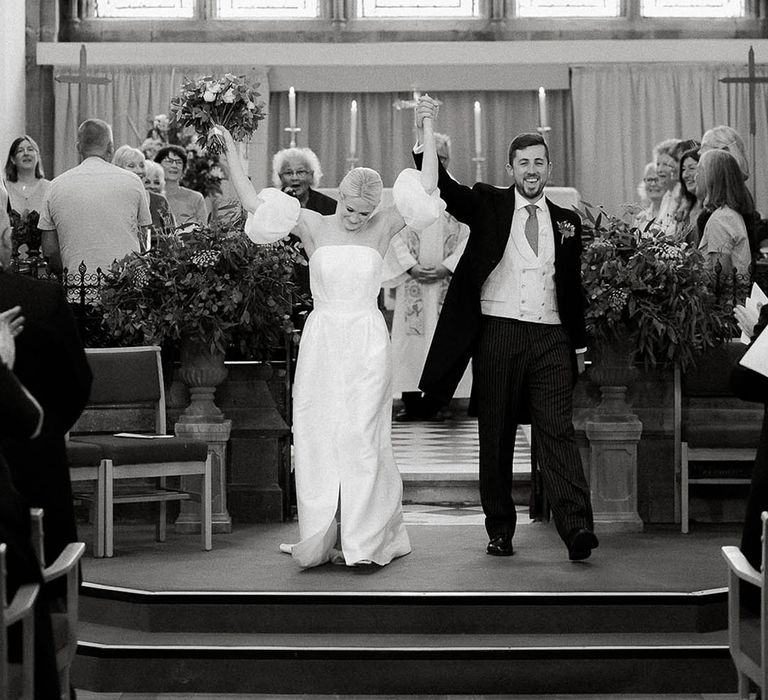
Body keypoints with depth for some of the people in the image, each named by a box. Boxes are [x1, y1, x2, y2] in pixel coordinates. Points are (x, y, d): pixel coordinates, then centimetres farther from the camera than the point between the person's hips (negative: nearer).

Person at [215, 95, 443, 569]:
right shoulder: (314, 226, 3)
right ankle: (320, 539, 10)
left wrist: (429, 128, -6)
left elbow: (427, 187, -5)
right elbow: (251, 201, -3)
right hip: (322, 341, 2)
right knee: (317, 437, 3)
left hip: (367, 342, -1)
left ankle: (366, 540, 7)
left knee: (362, 437, -1)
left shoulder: (382, 228, 1)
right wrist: (230, 147, -5)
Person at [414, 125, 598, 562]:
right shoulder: (487, 205, 7)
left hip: (551, 338, 1)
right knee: (496, 439, 4)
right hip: (498, 334, -1)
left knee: (558, 432, -9)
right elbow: (442, 187, -8)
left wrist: (580, 346, 18)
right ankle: (500, 530, 13)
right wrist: (425, 139, -24)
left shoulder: (567, 222, 14)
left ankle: (577, 527, -19)